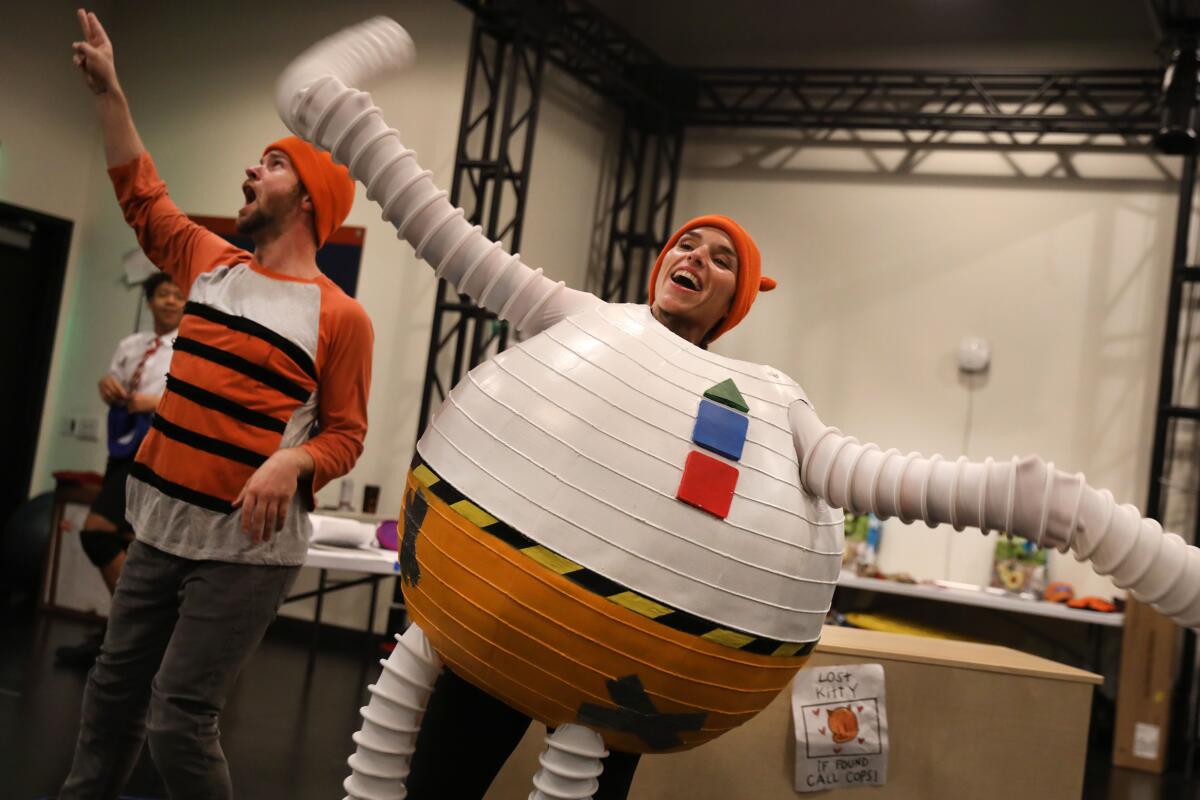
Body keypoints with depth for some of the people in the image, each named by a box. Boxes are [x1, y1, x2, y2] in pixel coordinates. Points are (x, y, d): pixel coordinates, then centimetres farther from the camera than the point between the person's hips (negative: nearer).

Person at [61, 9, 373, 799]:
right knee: (112, 694, 16)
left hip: (249, 549, -6)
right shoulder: (210, 263, 8)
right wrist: (109, 91, 19)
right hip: (161, 529, 6)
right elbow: (143, 195, 21)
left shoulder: (339, 316, -8)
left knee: (179, 722, -7)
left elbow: (346, 433, -6)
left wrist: (293, 463, -26)